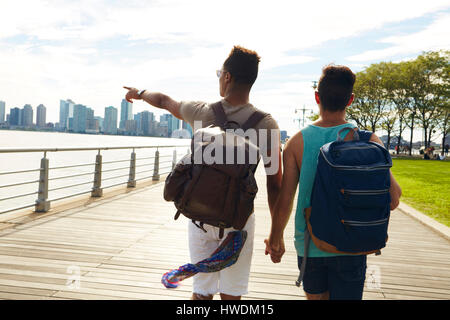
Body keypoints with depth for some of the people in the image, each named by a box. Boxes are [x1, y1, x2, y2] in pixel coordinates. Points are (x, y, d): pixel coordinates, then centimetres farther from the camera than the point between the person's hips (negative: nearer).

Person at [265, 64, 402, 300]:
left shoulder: (297, 141, -8)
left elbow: (285, 199, -8)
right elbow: (392, 198, -18)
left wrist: (275, 239, 7)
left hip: (309, 244, 1)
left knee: (316, 297, 22)